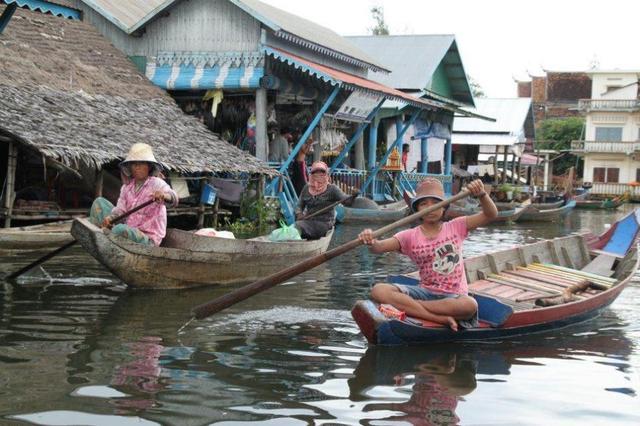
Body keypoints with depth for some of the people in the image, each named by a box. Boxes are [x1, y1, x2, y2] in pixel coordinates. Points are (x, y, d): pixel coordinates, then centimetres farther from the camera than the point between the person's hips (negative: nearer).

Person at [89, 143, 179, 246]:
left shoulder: (156, 183, -11)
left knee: (121, 229, -37)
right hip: (130, 230, 7)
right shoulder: (127, 186, 8)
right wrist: (110, 217, -23)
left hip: (148, 238, -7)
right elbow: (120, 209, 1)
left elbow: (174, 198, -29)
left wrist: (164, 195, -54)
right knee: (99, 202, 8)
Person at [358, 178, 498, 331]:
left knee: (470, 305, -39)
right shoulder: (410, 236, 4)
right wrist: (371, 242, -37)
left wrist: (482, 195, -21)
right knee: (379, 291, -25)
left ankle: (407, 306, -25)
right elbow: (380, 246, -12)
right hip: (425, 292, 1)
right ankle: (441, 319, -32)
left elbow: (491, 215, 0)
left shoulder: (456, 227, 7)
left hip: (453, 296, -1)